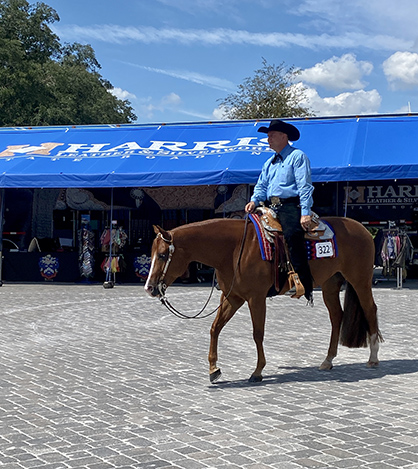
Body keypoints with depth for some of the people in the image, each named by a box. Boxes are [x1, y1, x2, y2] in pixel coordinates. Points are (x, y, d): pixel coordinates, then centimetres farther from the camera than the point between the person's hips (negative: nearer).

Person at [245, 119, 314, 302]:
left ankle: (304, 285, -24)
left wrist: (305, 213, -17)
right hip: (272, 207, 8)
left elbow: (305, 186, -8)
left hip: (291, 206, -8)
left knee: (292, 235, -27)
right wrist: (254, 201, 1)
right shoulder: (269, 163, 25)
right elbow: (261, 186, 24)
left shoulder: (297, 156, 1)